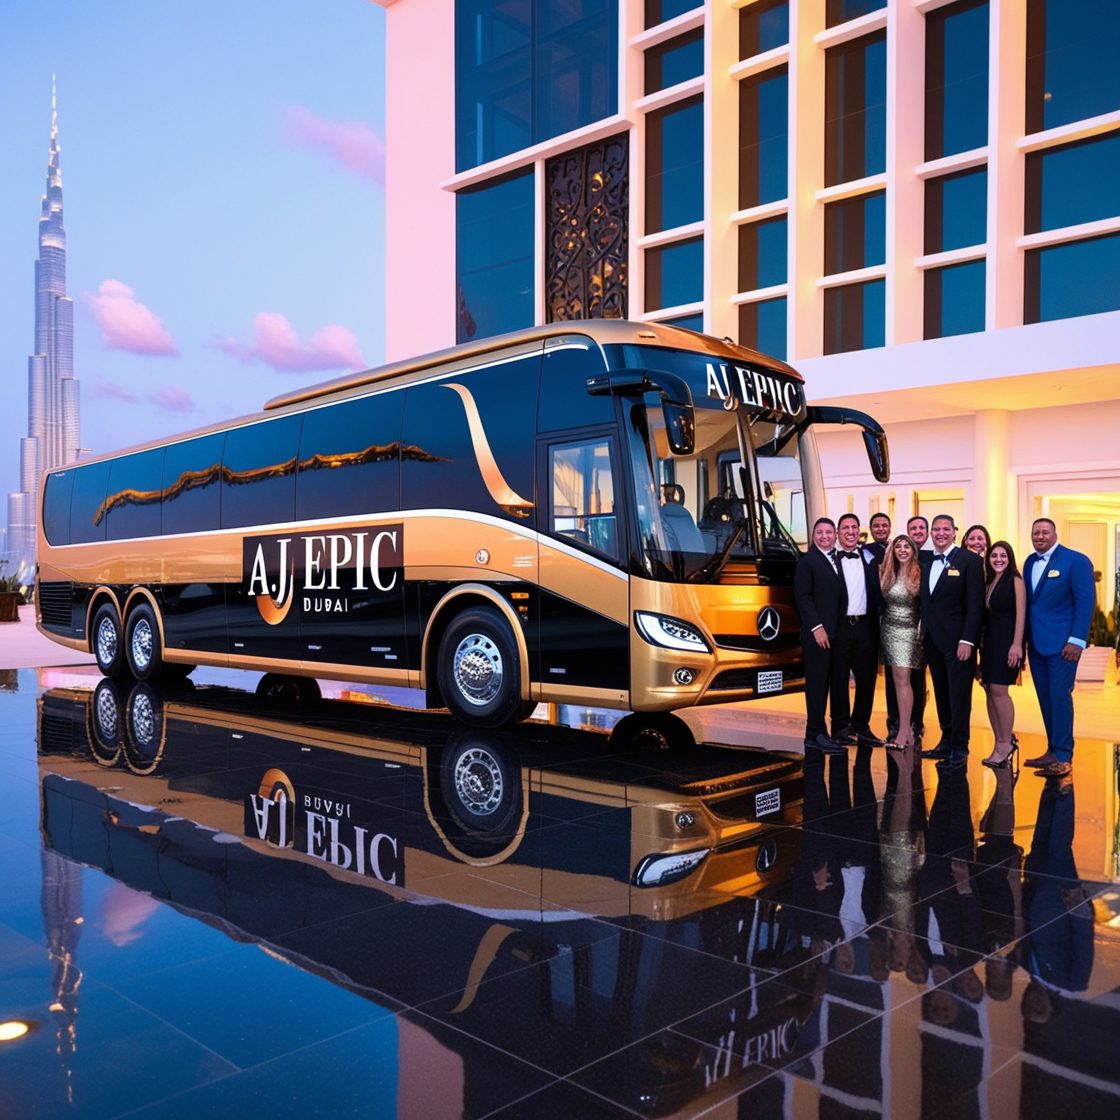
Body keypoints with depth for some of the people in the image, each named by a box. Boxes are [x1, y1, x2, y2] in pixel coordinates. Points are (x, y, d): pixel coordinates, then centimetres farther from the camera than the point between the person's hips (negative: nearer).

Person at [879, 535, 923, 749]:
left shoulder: (920, 574, -4)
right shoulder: (886, 574, 10)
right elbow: (882, 602, 15)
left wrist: (922, 628, -9)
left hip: (909, 631, -4)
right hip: (888, 629, 4)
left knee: (902, 679, -10)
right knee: (896, 680, 4)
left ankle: (903, 733, -8)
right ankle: (906, 728, 10)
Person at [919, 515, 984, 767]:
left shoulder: (969, 560, -7)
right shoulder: (926, 561, 11)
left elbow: (975, 604, -11)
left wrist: (967, 640, -16)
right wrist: (923, 630, 3)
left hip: (957, 639, -6)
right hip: (932, 639, 6)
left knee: (959, 695, 0)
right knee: (941, 693, 12)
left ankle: (959, 747, 7)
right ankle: (947, 741, 21)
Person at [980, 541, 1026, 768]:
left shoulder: (1015, 580, -5)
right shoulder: (988, 583, 14)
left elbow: (1021, 613, -10)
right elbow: (985, 614, 12)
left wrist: (1017, 645, -17)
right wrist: (981, 643, 5)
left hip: (1006, 641, -7)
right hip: (989, 641, 7)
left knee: (998, 690, -11)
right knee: (990, 691, 5)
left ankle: (1006, 744, -1)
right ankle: (1000, 744, 12)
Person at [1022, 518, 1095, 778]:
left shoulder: (1076, 560, -6)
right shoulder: (1030, 562, 12)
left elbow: (1086, 601, -10)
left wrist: (1077, 640, -17)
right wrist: (1024, 639, 6)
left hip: (1061, 643, -6)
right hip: (1035, 643, 6)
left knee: (1060, 697, -7)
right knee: (1045, 699, 9)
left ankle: (1063, 757, -2)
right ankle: (1053, 750, 17)